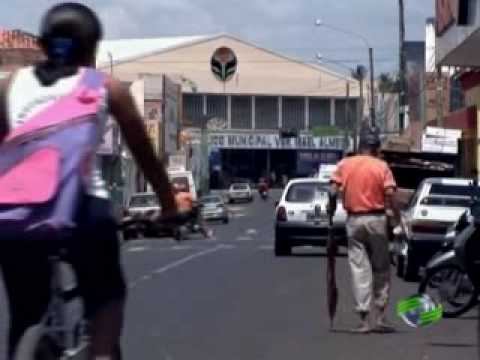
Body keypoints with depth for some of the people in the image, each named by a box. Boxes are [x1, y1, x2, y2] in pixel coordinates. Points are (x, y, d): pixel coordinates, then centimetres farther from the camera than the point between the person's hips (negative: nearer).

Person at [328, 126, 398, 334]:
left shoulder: (345, 164, 3)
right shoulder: (381, 166, -3)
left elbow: (333, 192, -3)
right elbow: (390, 194, -14)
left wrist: (331, 212, 10)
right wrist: (393, 212, -1)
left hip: (354, 220, 2)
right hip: (376, 219, -1)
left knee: (359, 268, 3)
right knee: (381, 268, 11)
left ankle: (364, 320, 0)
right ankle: (381, 317, 11)